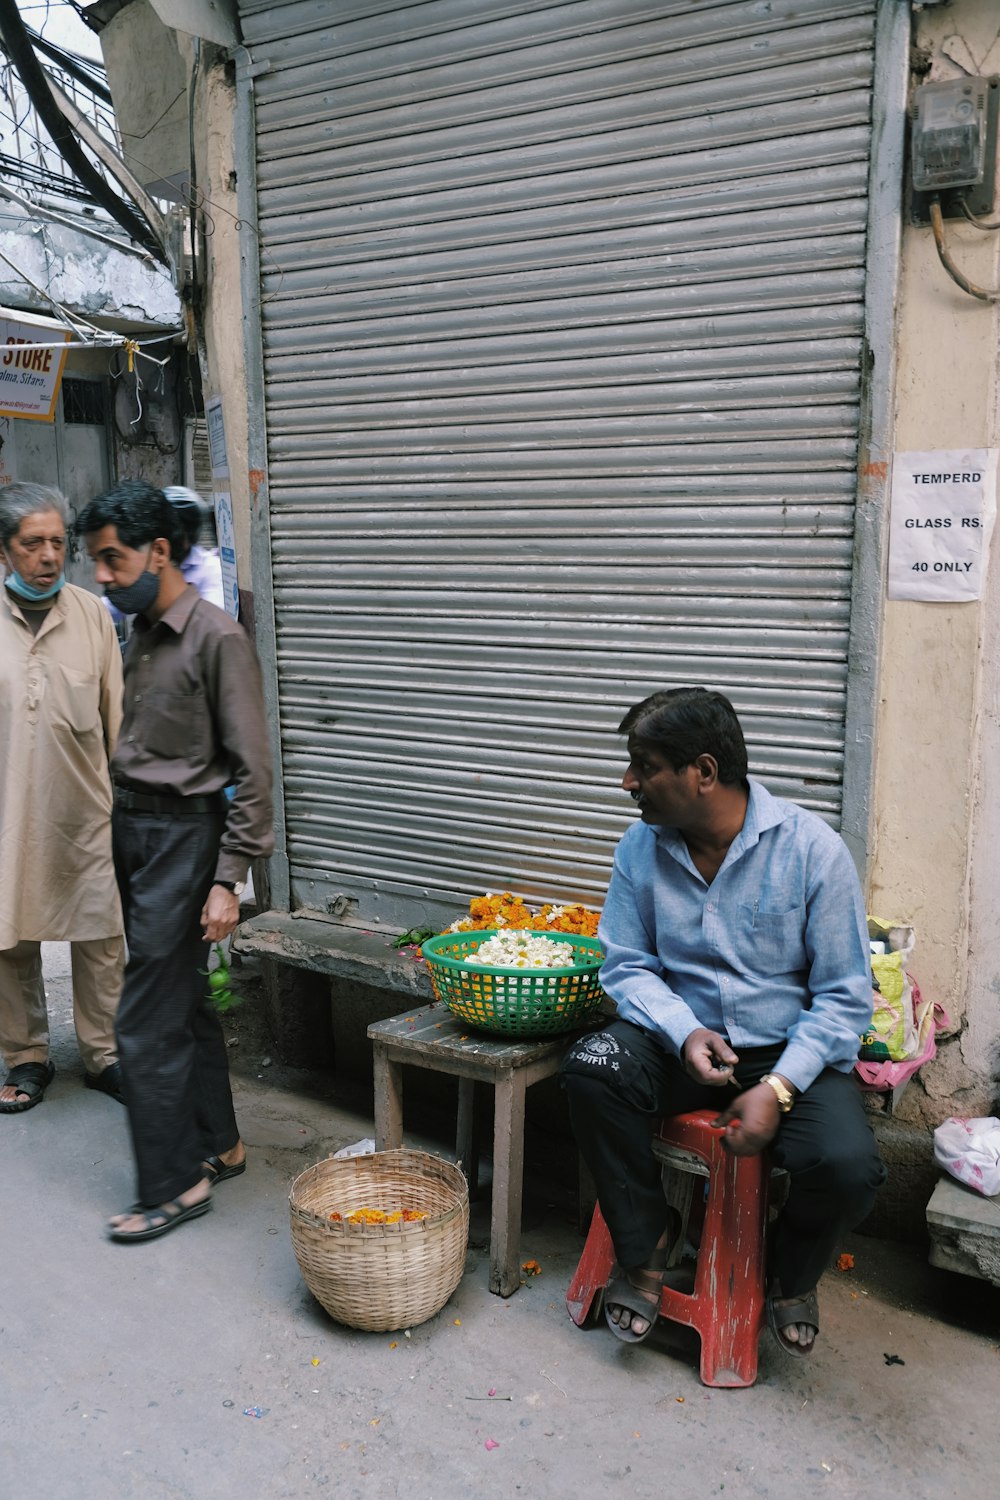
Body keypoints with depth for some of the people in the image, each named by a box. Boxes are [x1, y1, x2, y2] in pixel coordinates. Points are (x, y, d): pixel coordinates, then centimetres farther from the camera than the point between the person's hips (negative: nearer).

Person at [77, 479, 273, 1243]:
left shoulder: (217, 638, -14)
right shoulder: (141, 635, 11)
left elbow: (251, 771, -15)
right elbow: (134, 745, 14)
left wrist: (228, 880, -17)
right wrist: (120, 831, 10)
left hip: (181, 835, -8)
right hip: (132, 831, 8)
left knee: (147, 1021, -4)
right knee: (186, 1003, 16)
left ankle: (174, 1184, 10)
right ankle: (219, 1143, 30)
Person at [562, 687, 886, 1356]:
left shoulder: (813, 848, -13)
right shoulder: (641, 848, -2)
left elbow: (846, 995, -10)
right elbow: (627, 965, 2)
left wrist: (778, 1089, -21)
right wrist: (685, 1034, -18)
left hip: (791, 1050, -2)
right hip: (682, 1037, 3)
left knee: (848, 1168, -28)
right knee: (592, 1066, -27)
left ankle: (793, 1273, 10)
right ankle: (645, 1242, -1)